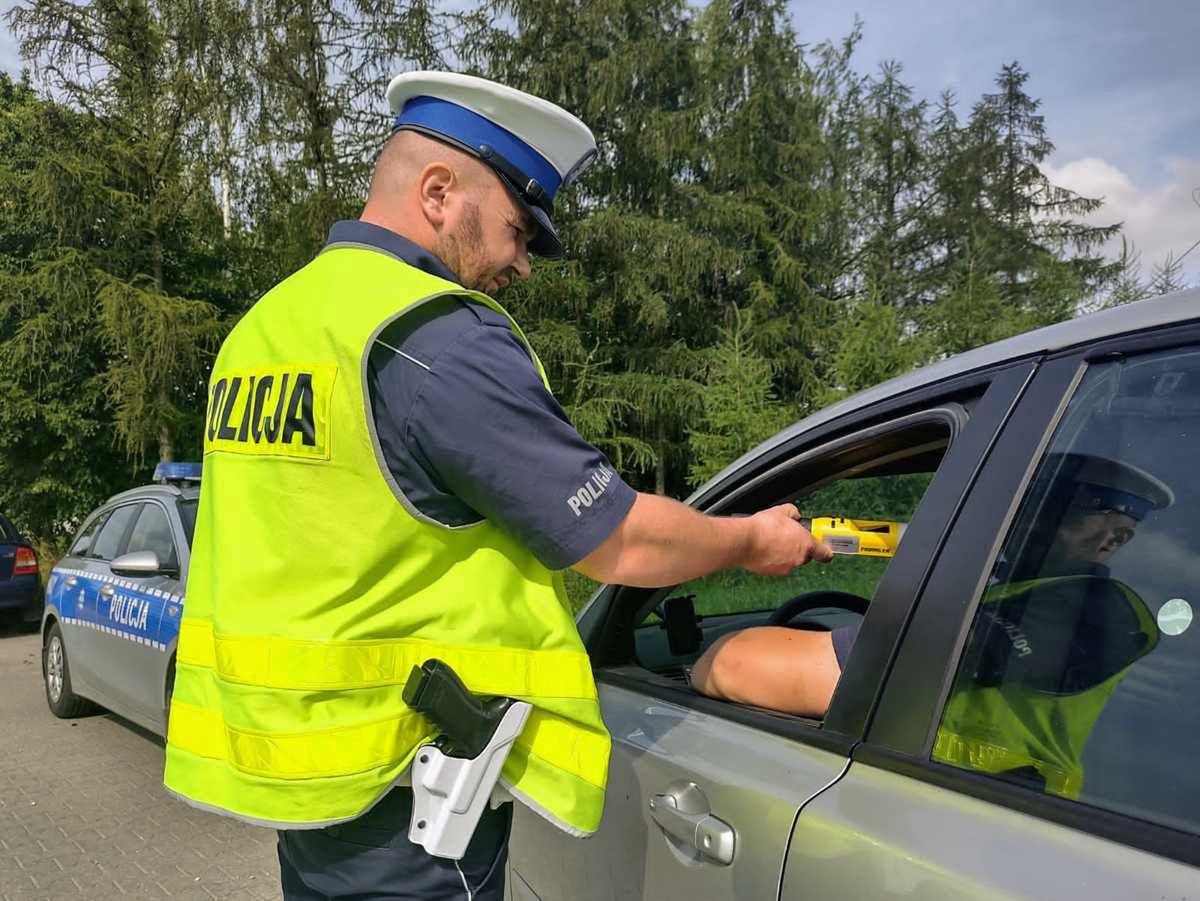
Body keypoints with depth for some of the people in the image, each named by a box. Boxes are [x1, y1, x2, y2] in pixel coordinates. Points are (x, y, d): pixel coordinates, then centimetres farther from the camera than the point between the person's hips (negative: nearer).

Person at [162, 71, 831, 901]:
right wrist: (752, 539, 1)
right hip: (399, 780, -8)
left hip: (298, 755, 8)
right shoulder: (440, 338, -20)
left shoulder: (265, 326, 8)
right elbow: (621, 544, -16)